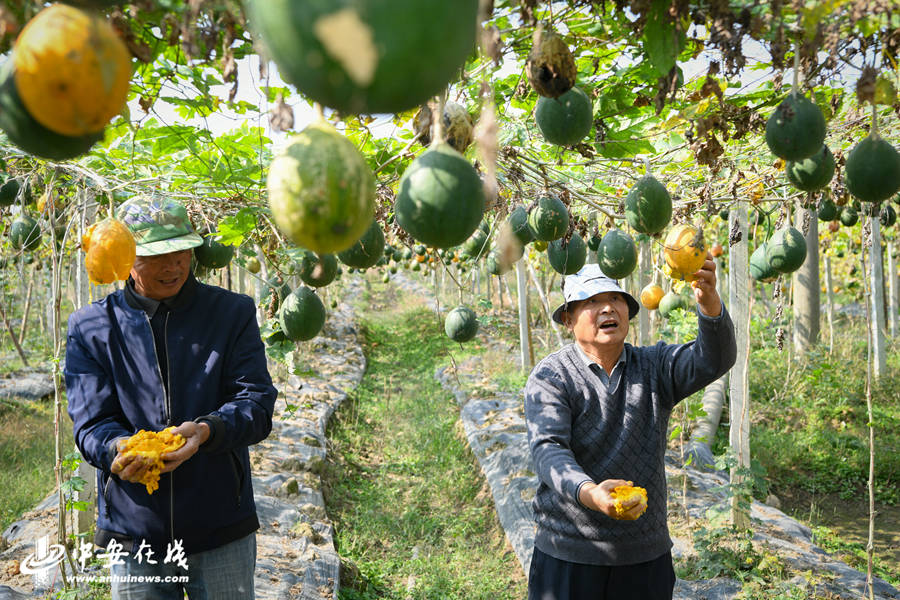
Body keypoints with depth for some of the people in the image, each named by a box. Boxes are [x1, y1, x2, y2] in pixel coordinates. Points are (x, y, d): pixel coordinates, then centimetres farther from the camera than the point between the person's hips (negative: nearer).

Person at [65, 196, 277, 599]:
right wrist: (118, 448, -26)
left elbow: (257, 402, -8)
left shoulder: (233, 313, 0)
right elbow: (90, 422, -4)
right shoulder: (90, 327, 1)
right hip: (132, 534, 1)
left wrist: (207, 430, -28)